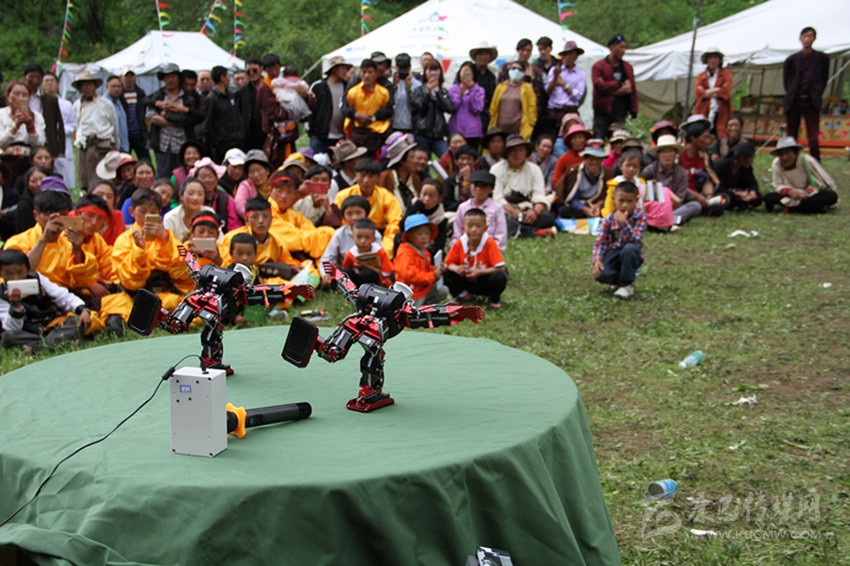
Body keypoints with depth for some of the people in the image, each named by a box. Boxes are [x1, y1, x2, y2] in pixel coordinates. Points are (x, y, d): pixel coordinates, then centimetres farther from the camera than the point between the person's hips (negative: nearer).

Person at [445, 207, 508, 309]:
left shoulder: (489, 243, -21)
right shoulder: (459, 243, -12)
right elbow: (449, 263, -3)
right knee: (447, 273, -19)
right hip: (468, 280, 3)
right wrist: (456, 268, -26)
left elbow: (500, 267, -25)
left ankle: (494, 299, 0)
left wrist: (479, 272, -30)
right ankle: (464, 295, 9)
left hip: (486, 281, -3)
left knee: (499, 277, -35)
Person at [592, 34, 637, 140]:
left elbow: (632, 90, 11)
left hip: (620, 112, 4)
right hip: (602, 112, -4)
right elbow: (598, 84, -15)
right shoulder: (598, 66, 1)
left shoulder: (628, 67, 14)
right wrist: (619, 85, -8)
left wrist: (634, 110, 1)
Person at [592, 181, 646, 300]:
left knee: (629, 248, -39)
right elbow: (600, 242, -8)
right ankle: (619, 279, 9)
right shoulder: (609, 219, -8)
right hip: (613, 253, 1)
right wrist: (597, 260, -25)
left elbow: (636, 240, -28)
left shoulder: (640, 217, -14)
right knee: (600, 274, -29)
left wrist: (624, 223, -38)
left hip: (631, 255, -1)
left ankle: (627, 284, -15)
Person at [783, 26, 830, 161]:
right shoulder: (792, 59, 5)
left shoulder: (822, 58, 5)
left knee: (813, 139, -7)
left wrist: (817, 94, 2)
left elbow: (824, 79, 11)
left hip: (811, 103, -1)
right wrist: (791, 94, 4)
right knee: (791, 137, 6)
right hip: (794, 102, 1)